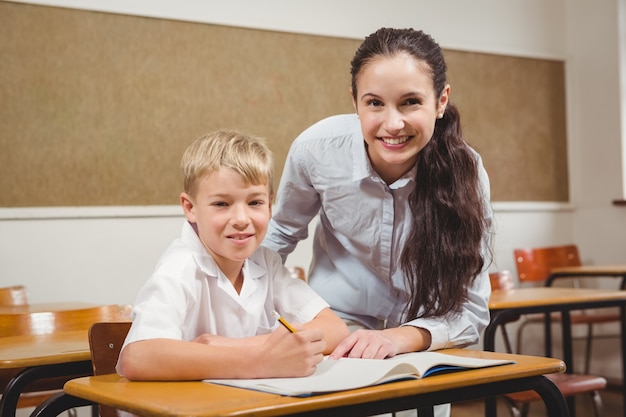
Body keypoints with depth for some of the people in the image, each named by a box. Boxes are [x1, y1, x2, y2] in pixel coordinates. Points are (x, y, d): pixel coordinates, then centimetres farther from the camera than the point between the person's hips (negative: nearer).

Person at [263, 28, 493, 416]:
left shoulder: (464, 170, -24)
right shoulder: (318, 148, -24)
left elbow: (471, 311, -21)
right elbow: (283, 232, -1)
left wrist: (404, 337, -38)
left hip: (423, 343, 1)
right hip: (333, 332, 0)